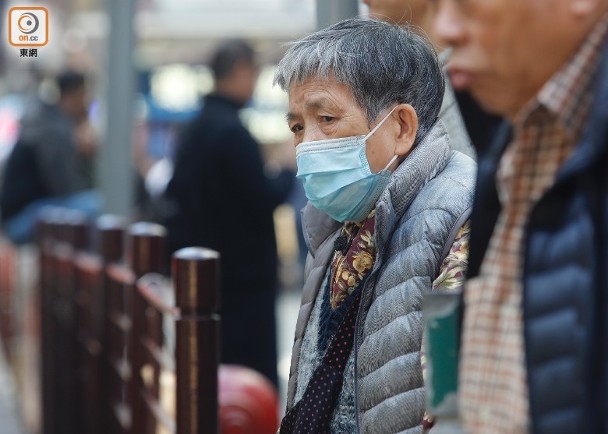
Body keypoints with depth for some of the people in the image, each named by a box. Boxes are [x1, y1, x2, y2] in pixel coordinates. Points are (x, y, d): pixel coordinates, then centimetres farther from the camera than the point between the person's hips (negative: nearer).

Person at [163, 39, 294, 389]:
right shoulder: (233, 131, -17)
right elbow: (265, 199, -18)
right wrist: (290, 169, -3)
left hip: (206, 267, 9)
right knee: (257, 372, -6)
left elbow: (176, 192, 17)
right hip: (245, 270, -9)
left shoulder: (195, 128, 11)